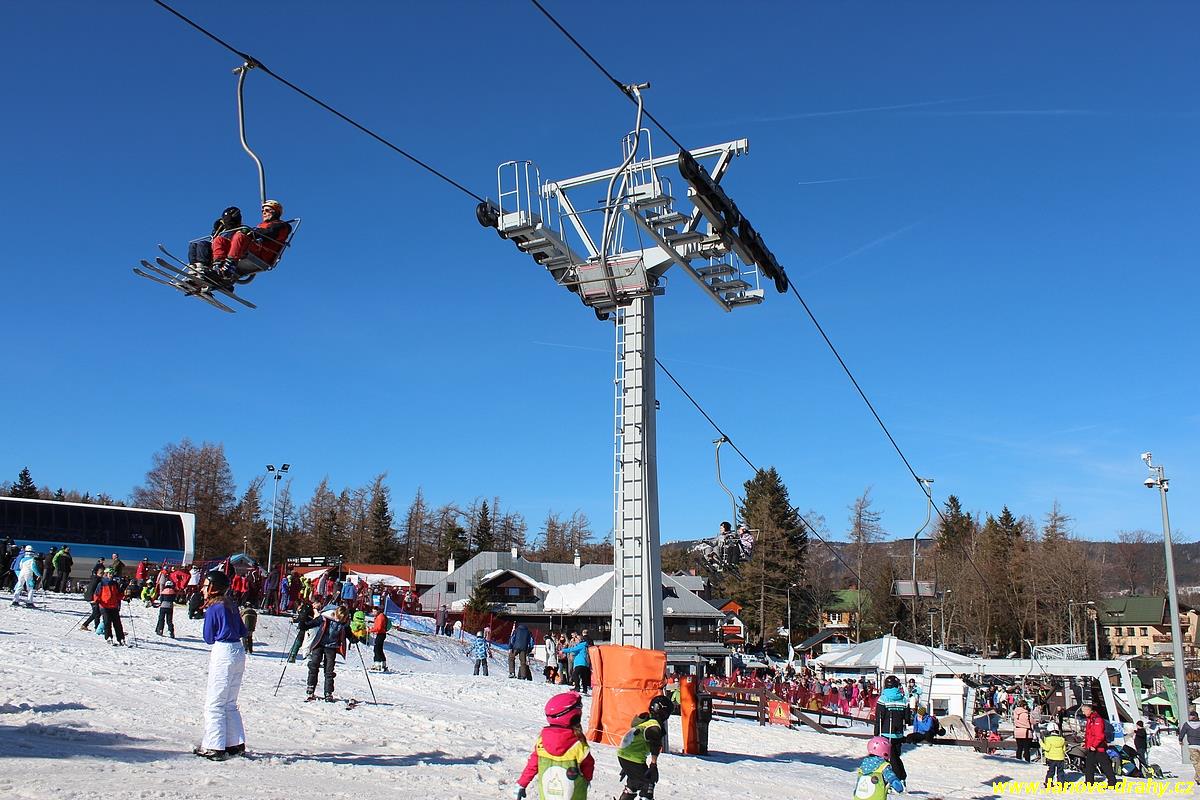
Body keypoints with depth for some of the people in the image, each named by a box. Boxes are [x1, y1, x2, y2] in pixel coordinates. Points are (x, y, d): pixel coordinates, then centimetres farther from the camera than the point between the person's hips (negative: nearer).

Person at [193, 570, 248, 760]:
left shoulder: (213, 608, -10)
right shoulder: (231, 606, 11)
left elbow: (209, 638, -3)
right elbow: (243, 632, 14)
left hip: (223, 653, -8)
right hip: (238, 651, 8)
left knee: (214, 703, 0)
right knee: (230, 703, 16)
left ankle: (214, 748, 0)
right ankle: (236, 744, 17)